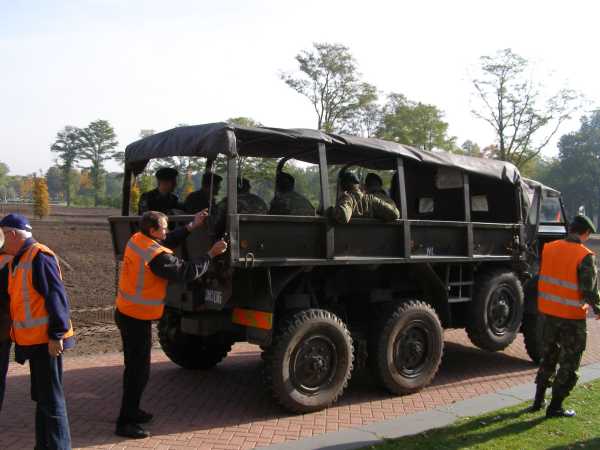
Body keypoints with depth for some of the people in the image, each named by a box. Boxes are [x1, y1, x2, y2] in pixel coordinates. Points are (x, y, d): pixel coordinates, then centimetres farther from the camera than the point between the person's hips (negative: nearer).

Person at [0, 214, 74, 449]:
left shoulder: (39, 257, -15)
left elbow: (56, 296, -21)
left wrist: (56, 334, -23)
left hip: (46, 340, -10)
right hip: (33, 339, 10)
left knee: (51, 398, -4)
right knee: (41, 396, 18)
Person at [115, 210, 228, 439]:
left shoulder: (136, 240, 1)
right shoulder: (157, 256, -25)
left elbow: (167, 241, 14)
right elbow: (187, 272, -19)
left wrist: (191, 226, 12)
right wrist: (211, 254, -10)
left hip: (126, 313, 10)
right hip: (137, 318, -10)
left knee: (134, 366, 21)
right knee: (139, 370, -1)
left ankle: (131, 411, 34)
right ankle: (125, 423, 7)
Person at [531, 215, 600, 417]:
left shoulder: (549, 248, 0)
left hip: (548, 312, 6)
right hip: (572, 317, -6)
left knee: (548, 356, 20)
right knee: (569, 362, 8)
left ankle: (538, 400, 27)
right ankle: (555, 407, 11)